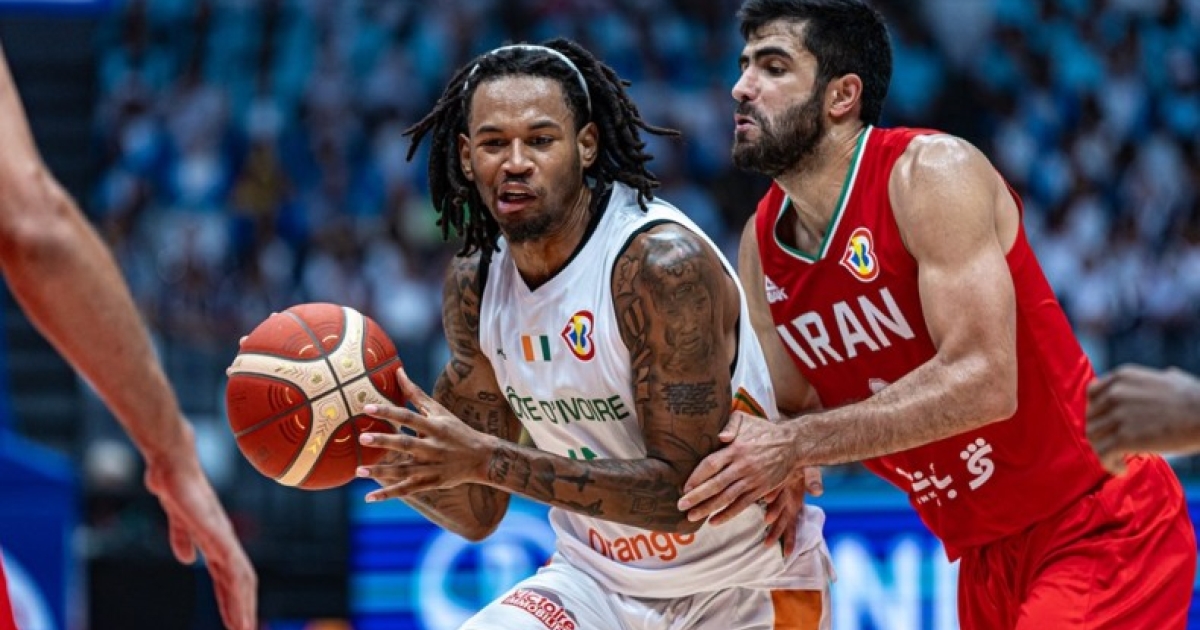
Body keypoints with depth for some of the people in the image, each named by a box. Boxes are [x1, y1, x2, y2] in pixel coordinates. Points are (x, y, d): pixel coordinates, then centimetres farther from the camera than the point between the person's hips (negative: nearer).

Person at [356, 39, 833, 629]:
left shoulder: (664, 264, -23)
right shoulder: (474, 284, -3)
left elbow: (682, 492, -27)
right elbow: (476, 512, 4)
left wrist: (489, 460, -32)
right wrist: (381, 453, -17)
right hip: (598, 579, 5)